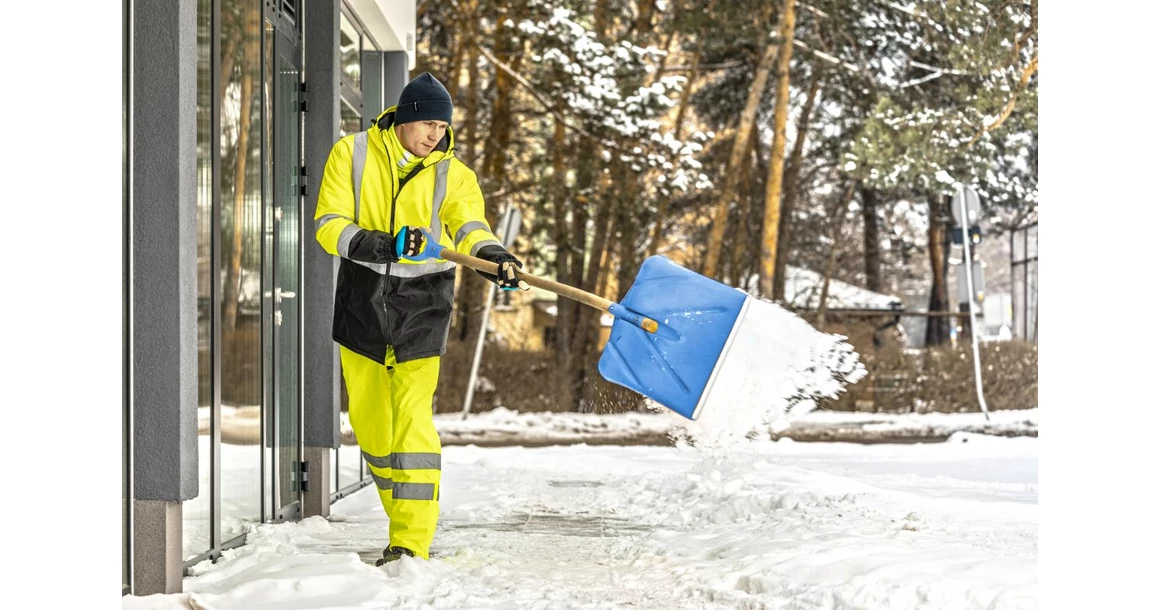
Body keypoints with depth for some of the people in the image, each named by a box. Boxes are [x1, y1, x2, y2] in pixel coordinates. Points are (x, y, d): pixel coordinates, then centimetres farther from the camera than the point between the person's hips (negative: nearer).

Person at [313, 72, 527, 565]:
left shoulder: (453, 175, -1)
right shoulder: (352, 155, -2)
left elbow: (469, 225, -18)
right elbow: (328, 223, -8)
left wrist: (491, 255, -41)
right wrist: (365, 243, -29)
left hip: (422, 307, -2)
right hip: (362, 301, 2)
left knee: (412, 420, -13)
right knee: (369, 421, 11)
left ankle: (413, 542, -10)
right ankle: (406, 519, 30)